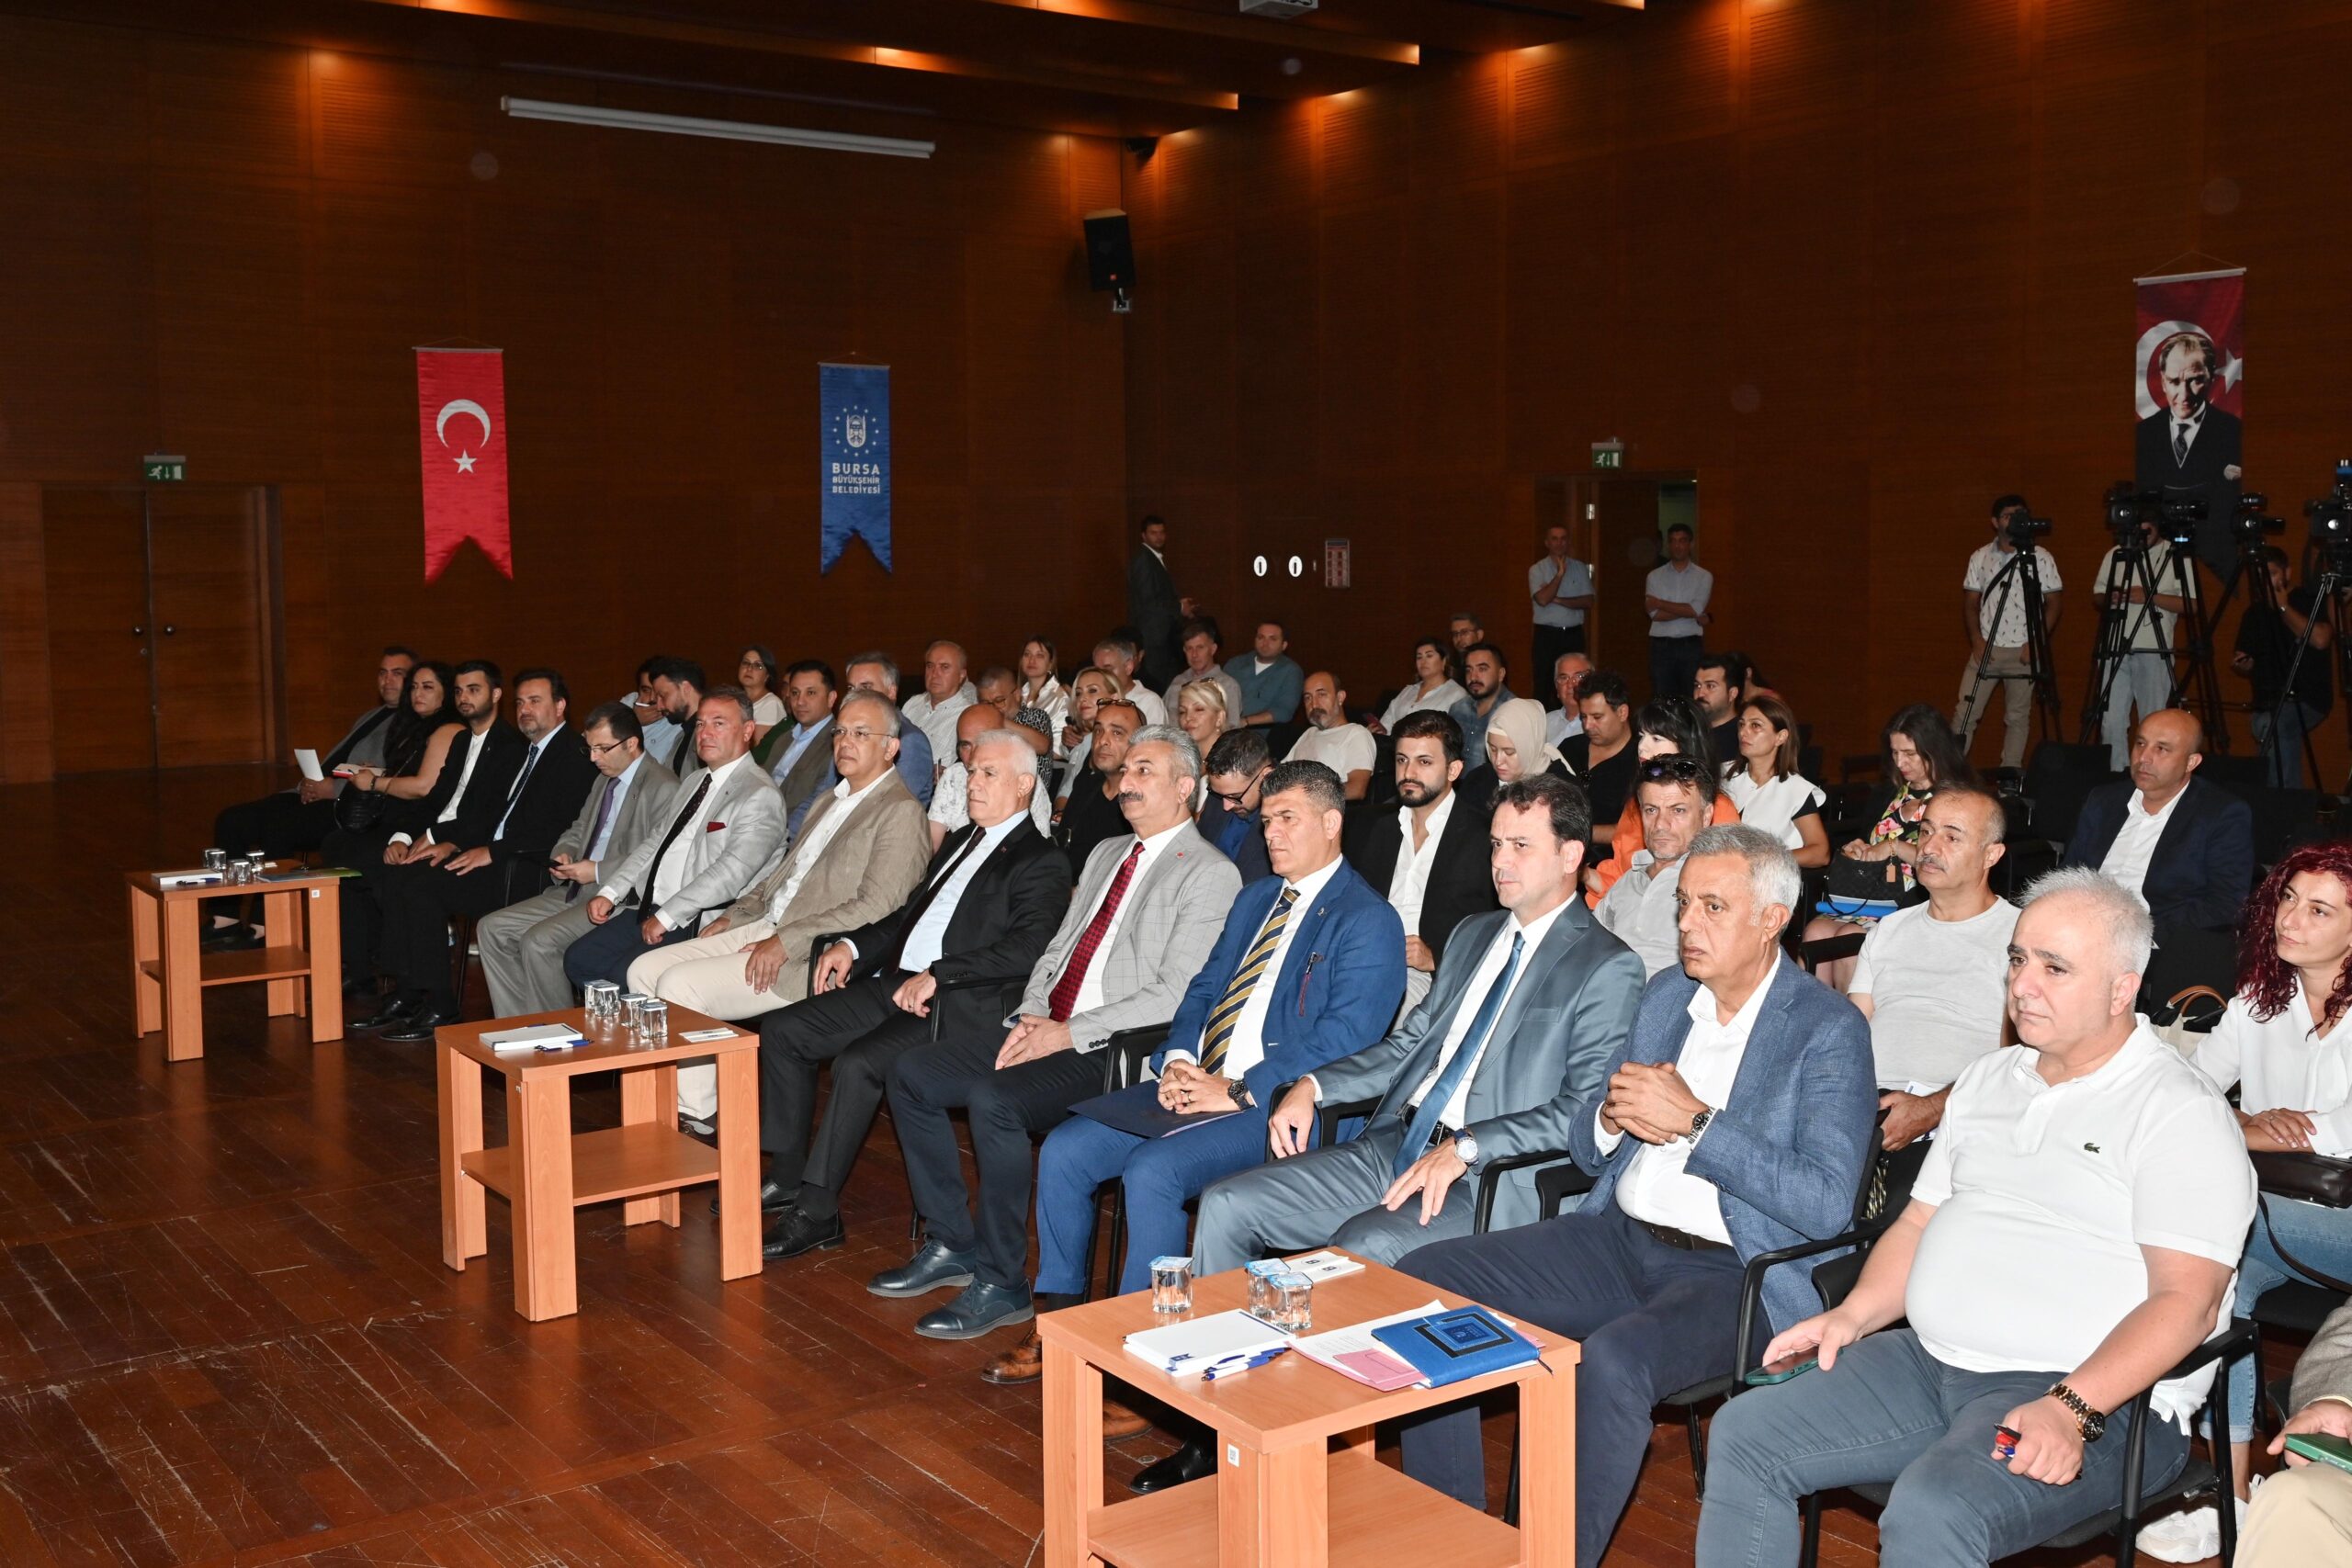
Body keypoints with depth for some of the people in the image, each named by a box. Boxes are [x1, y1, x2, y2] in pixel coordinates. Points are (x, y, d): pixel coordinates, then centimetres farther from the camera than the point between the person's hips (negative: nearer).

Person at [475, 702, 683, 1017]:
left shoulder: (664, 788, -13)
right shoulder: (605, 780, 18)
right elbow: (578, 829, 29)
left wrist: (599, 872, -19)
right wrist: (563, 853, 6)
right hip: (577, 891, 10)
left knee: (539, 941, -25)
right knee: (491, 929, 2)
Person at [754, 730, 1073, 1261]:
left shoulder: (1041, 862, -6)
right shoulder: (960, 840, 22)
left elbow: (1028, 948, -20)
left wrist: (936, 976, -23)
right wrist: (852, 945, 11)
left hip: (961, 1006, -9)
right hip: (894, 984, 9)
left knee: (858, 1062, -30)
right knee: (782, 1030, -1)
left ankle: (817, 1212, -18)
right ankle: (788, 1179, 8)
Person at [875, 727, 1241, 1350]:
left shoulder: (1210, 874, -8)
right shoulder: (1106, 852, 19)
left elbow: (1174, 995, -17)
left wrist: (1070, 1034, -18)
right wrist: (1032, 1015, 0)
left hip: (1115, 1052, -9)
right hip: (1046, 1028, 9)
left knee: (993, 1100, -31)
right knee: (912, 1074, -2)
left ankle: (1001, 1282, -14)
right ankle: (951, 1244, 9)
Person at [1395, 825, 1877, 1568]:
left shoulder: (1829, 1031, -7)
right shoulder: (1666, 994, 13)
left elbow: (1828, 1203, -19)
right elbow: (1585, 1147, 18)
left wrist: (1695, 1122, -21)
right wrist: (1613, 1115, -6)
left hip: (1733, 1272, -7)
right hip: (1619, 1238, 7)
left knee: (1612, 1360, -37)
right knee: (1423, 1278, -9)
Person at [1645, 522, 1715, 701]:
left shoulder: (1704, 576, 5)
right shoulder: (1655, 576, 6)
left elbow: (1696, 609, -10)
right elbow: (1655, 614, -6)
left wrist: (1659, 603, -7)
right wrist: (1691, 613, -10)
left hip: (1691, 645, -1)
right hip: (1661, 645, 1)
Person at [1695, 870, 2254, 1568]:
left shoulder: (2181, 1112, -7)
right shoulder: (1988, 1078, 16)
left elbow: (2186, 1300, -15)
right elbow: (1919, 1222, 21)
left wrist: (2072, 1409, -27)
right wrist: (1852, 1315, 3)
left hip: (2096, 1399, -7)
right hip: (1929, 1361, 7)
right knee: (1742, 1436, -7)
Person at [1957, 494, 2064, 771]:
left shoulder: (2041, 558, -1)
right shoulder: (1980, 557, 5)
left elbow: (2052, 605, 1)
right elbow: (1971, 603, 8)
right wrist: (1977, 640, -5)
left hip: (2023, 651, -1)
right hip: (1986, 647, 1)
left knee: (2018, 717, 5)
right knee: (1964, 713, -3)